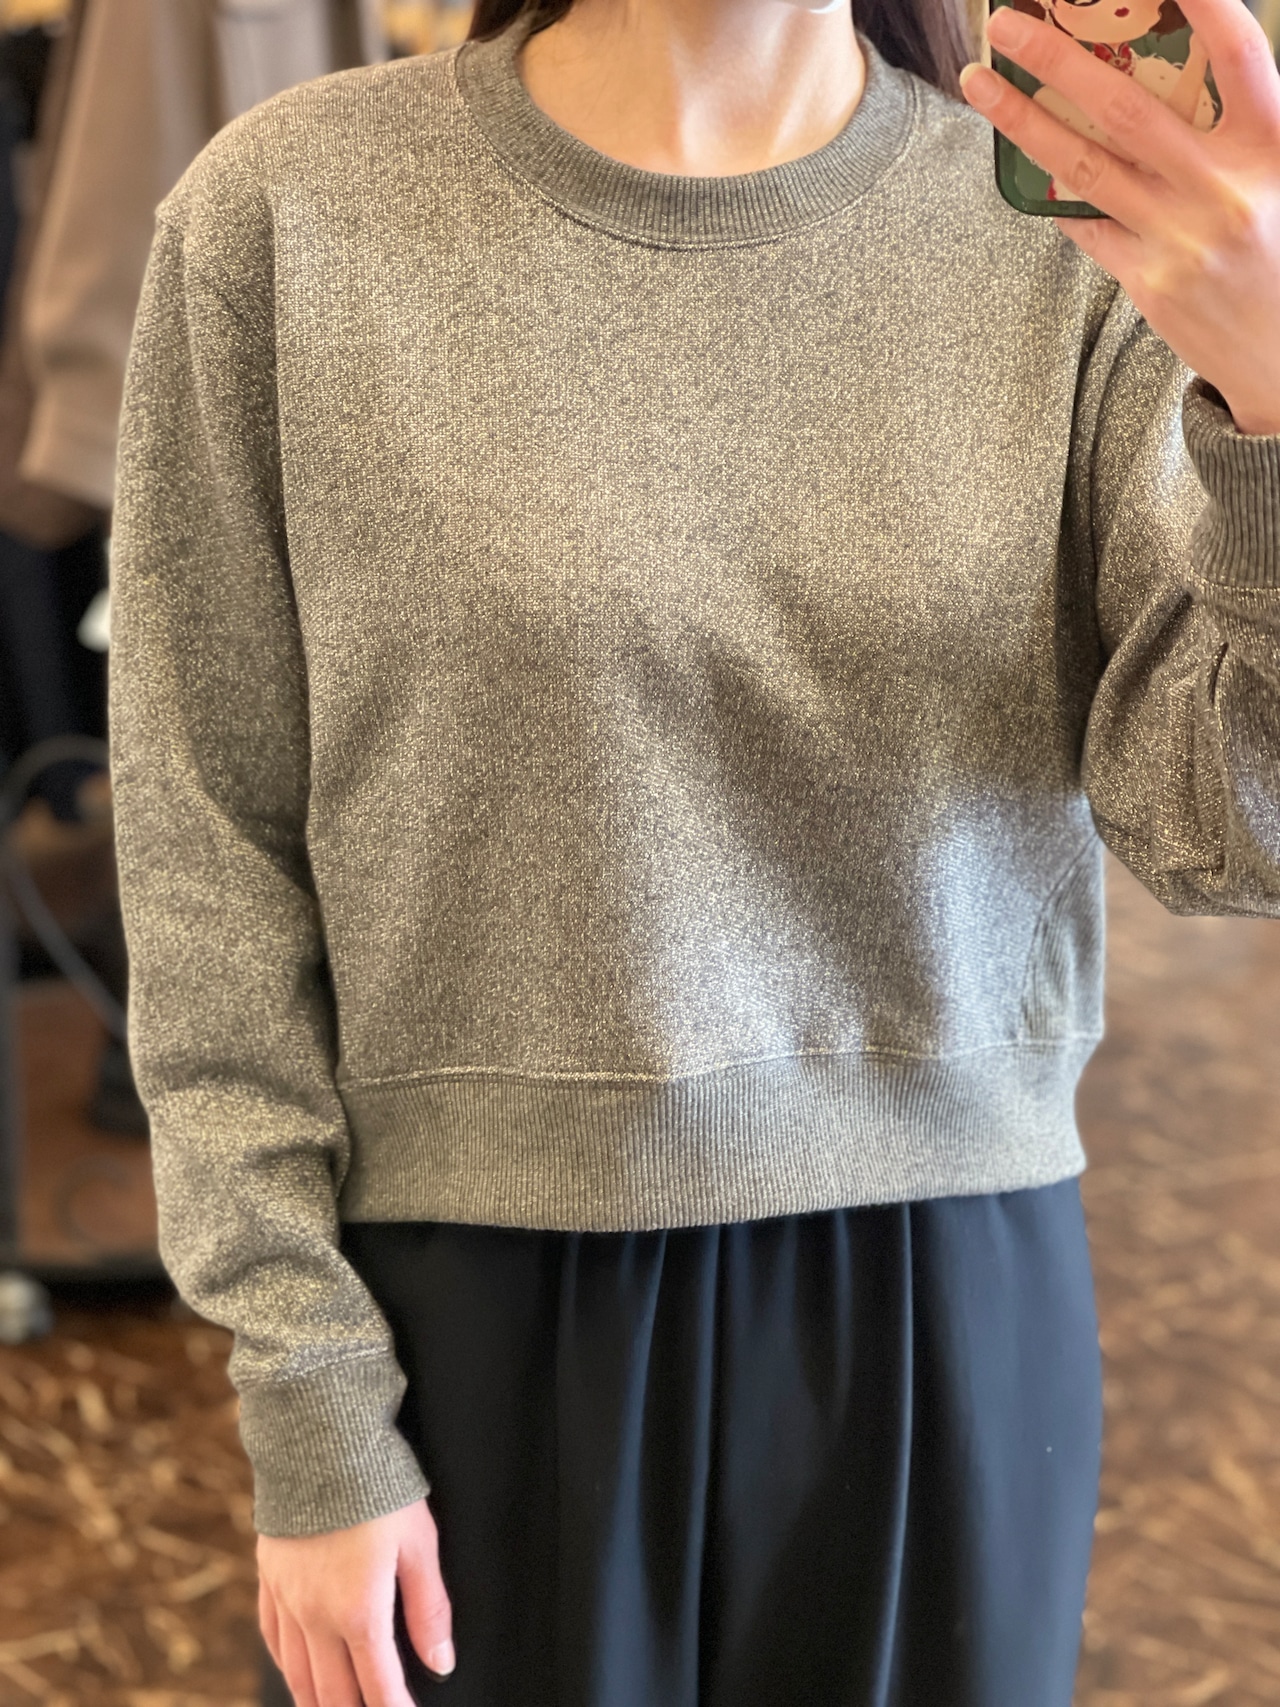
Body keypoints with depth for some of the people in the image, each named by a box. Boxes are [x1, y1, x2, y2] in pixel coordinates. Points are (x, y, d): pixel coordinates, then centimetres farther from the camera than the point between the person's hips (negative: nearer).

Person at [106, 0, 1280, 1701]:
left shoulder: (1077, 231, -5)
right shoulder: (288, 218, -9)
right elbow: (209, 856, -5)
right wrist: (311, 1418, -4)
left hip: (951, 1304, 2)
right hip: (480, 1307, -1)